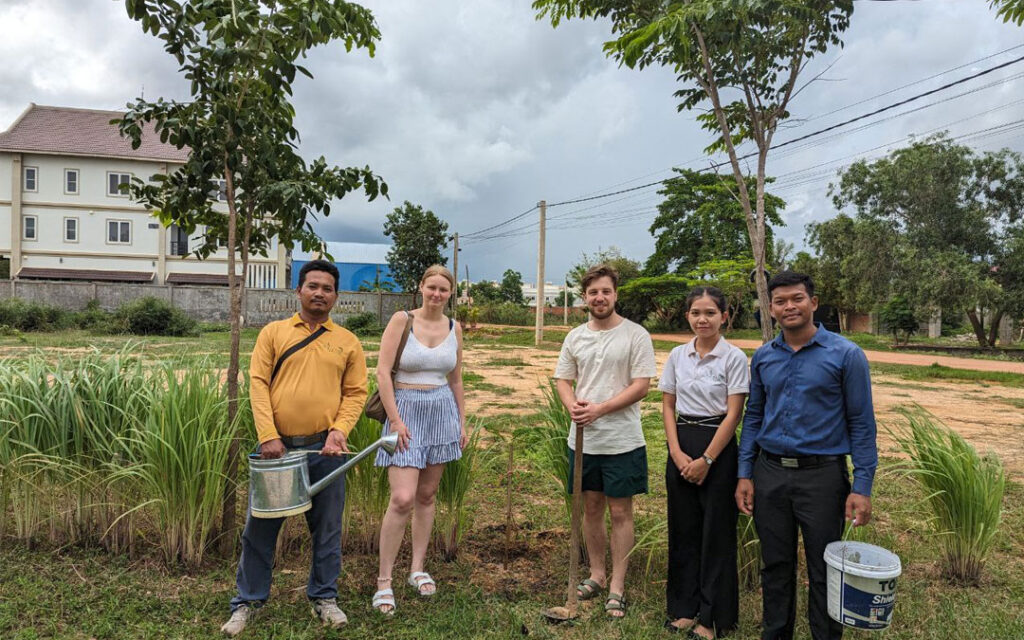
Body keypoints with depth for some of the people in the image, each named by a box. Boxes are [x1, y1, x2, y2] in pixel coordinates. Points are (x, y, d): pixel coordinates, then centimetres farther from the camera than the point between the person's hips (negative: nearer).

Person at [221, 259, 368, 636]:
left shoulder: (347, 343, 6)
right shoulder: (273, 333, 5)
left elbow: (356, 393, 4)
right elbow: (258, 383, -2)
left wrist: (338, 430, -11)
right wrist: (267, 435, -11)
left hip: (325, 449, 1)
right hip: (278, 445, 0)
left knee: (327, 529, 10)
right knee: (260, 527, 9)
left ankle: (324, 598, 28)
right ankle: (248, 602, 27)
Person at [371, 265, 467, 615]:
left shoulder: (454, 328, 8)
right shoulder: (402, 320, -6)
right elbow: (382, 372, -10)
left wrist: (462, 423, 15)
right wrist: (395, 420, -14)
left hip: (443, 413, 4)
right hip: (406, 411, -4)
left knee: (426, 495, 11)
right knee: (402, 498, -11)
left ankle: (418, 569, 26)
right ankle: (384, 581, 3)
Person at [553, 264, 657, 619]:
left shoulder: (636, 334, -7)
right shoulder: (575, 336, 8)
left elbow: (641, 385, -12)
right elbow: (563, 380, 10)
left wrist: (600, 409, -20)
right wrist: (572, 406, -11)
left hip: (622, 441, -4)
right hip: (583, 439, 5)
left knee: (620, 512, 5)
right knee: (591, 509, 15)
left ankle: (617, 587, 16)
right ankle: (596, 575, 31)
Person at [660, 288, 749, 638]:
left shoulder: (733, 357, -8)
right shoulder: (677, 356, 4)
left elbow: (733, 414, -10)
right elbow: (668, 406, 6)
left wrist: (707, 459, -13)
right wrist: (677, 452, -5)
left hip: (718, 447, -4)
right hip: (681, 444, 4)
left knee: (716, 531, 5)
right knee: (683, 527, 12)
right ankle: (685, 608, 27)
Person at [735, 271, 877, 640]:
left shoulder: (846, 355, -6)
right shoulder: (763, 357, 6)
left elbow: (861, 424, -5)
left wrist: (862, 487, -10)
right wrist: (745, 474, 6)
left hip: (821, 475, -3)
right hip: (769, 474, 4)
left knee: (824, 572, 8)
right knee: (776, 566, 15)